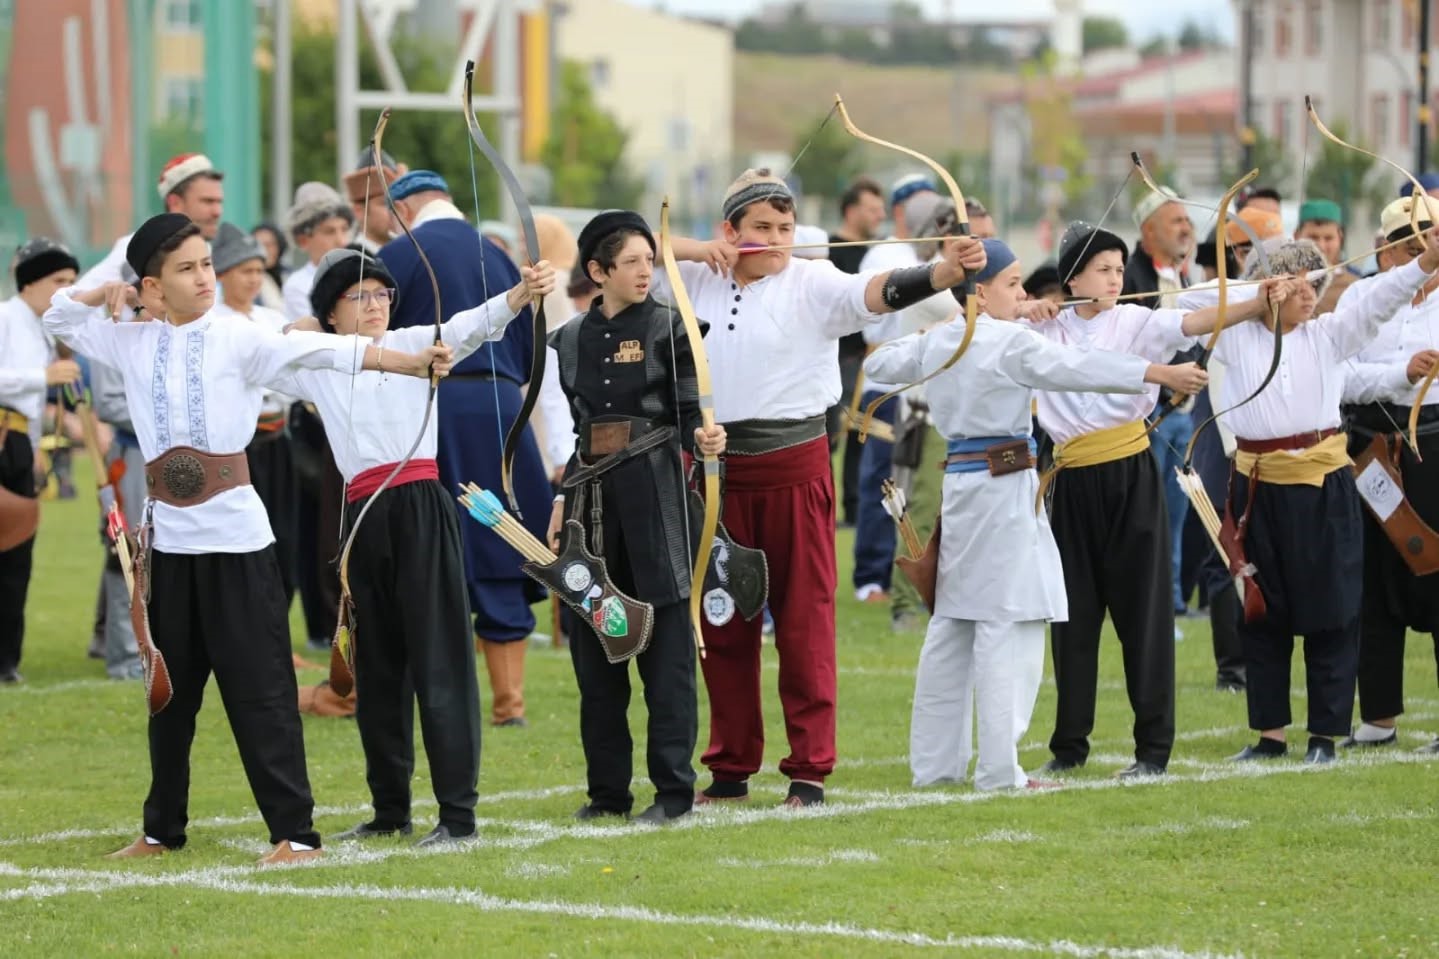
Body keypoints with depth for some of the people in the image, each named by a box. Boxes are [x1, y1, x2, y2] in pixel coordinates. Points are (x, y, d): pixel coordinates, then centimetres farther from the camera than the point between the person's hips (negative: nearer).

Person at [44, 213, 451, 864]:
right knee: (170, 689, 13)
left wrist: (410, 362, -30)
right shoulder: (133, 345, 8)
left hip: (234, 537, -4)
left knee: (259, 687, -5)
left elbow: (318, 350, -17)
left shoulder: (237, 338, -5)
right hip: (168, 540, 4)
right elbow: (58, 318, 21)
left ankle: (294, 832, -4)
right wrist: (107, 293, 2)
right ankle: (162, 829, 24)